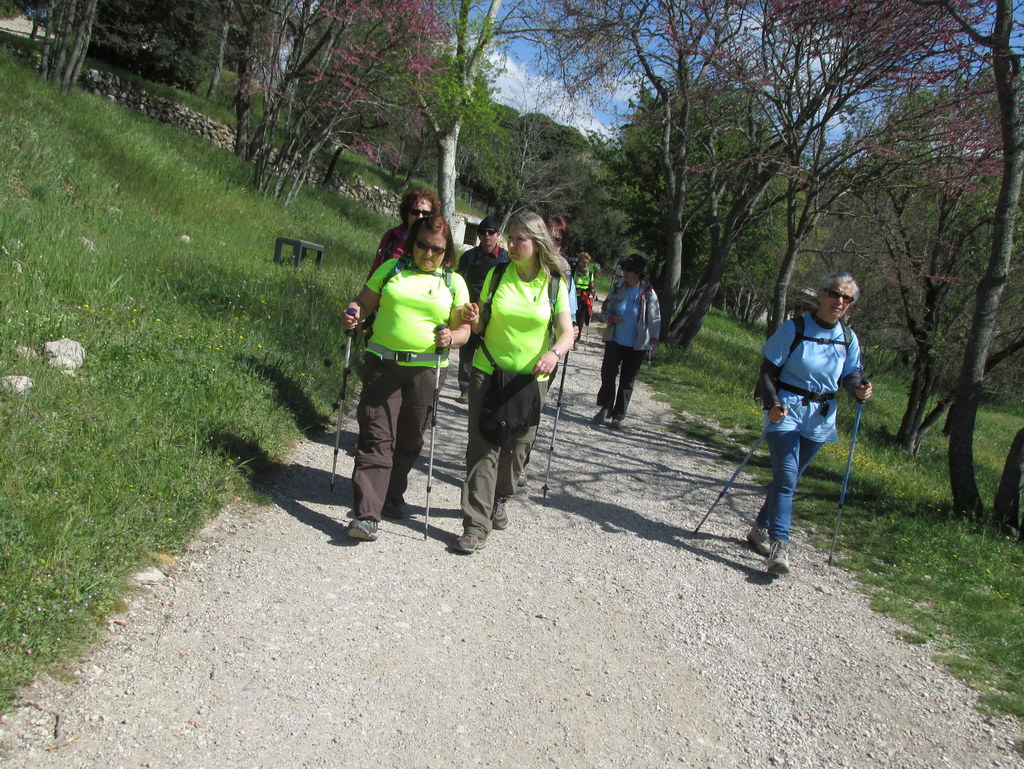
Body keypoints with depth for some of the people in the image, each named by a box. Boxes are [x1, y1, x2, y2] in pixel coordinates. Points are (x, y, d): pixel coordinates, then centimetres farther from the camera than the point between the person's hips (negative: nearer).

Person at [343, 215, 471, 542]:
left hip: (426, 369, 1)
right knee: (376, 437, -9)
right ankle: (367, 513, -12)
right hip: (382, 364, -1)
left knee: (409, 440, 11)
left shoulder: (454, 282, 8)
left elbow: (464, 328, 6)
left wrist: (450, 338, -17)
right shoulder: (392, 269, 9)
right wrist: (353, 314, -12)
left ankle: (392, 497, 31)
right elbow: (364, 301, 11)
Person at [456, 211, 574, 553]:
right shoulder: (497, 275, 1)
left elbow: (566, 332, -6)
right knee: (483, 447, -7)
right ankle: (476, 525, -4)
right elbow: (482, 325, 8)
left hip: (531, 378, 1)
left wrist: (555, 352, -27)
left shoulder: (554, 283, -1)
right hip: (488, 372, 0)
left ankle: (499, 500, 37)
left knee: (517, 446, 10)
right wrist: (474, 320, -16)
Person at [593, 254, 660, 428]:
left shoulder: (648, 293, -6)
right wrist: (611, 318, -11)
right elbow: (606, 308, 10)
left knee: (627, 381, 5)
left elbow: (655, 318, -2)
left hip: (636, 345, -2)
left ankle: (618, 416, 15)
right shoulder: (619, 289, 0)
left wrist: (654, 339, -11)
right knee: (608, 372, -8)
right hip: (615, 340, 2)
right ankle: (605, 407, 13)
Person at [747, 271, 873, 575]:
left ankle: (761, 529, 31)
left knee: (788, 478, 13)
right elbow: (767, 370, -7)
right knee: (786, 476, -16)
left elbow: (850, 375, 12)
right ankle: (779, 546, -18)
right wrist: (772, 404, -22)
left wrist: (859, 389, -11)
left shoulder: (848, 339, 4)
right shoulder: (794, 329, -9)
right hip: (787, 410, -5)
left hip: (820, 418, 5)